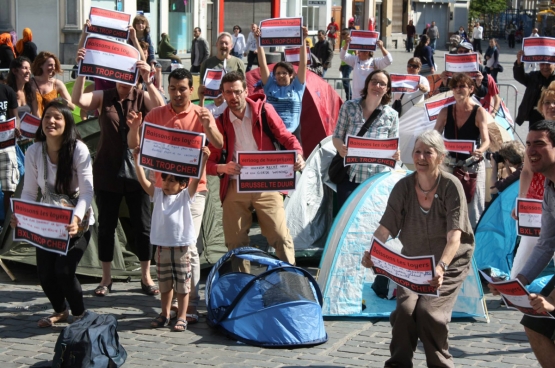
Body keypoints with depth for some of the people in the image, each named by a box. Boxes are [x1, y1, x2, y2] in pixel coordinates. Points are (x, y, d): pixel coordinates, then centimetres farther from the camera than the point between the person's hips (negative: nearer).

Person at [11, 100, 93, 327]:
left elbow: (87, 192, -22)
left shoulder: (78, 150, -19)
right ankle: (60, 311, 31)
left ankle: (79, 314, 10)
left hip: (77, 223, -4)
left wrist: (76, 219, -38)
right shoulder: (34, 152, -8)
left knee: (63, 269, -18)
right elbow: (29, 192, -6)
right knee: (45, 274, -1)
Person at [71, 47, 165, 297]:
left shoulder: (143, 98, -2)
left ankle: (146, 277, 18)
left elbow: (161, 109, -23)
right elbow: (78, 100, -18)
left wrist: (148, 80, -34)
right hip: (107, 172, 1)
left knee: (142, 226, 5)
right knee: (106, 225, 8)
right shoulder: (103, 98, -1)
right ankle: (106, 278, 20)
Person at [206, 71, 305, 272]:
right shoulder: (220, 123, 6)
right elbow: (209, 162, 6)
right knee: (235, 242, 6)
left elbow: (286, 137, 4)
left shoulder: (263, 110, 1)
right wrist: (223, 168, -17)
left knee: (281, 236, -9)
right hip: (234, 187, 2)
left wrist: (298, 155, -17)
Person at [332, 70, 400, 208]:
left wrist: (395, 155, -16)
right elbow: (337, 136, 4)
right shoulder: (349, 107, 1)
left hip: (377, 179, 0)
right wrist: (340, 147, -18)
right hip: (349, 176, 0)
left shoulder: (391, 115, 2)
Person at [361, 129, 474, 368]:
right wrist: (371, 252, -32)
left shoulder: (451, 186, -20)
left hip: (450, 263, -3)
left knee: (429, 311, -20)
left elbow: (454, 235, -29)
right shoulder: (404, 187, -9)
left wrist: (441, 267, -46)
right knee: (405, 308, -16)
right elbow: (385, 227, -11)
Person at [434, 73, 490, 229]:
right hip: (451, 164, 3)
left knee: (473, 207, -6)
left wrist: (480, 150, -37)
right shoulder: (445, 112, 5)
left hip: (473, 165, -3)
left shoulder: (479, 112, -5)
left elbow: (486, 139, -15)